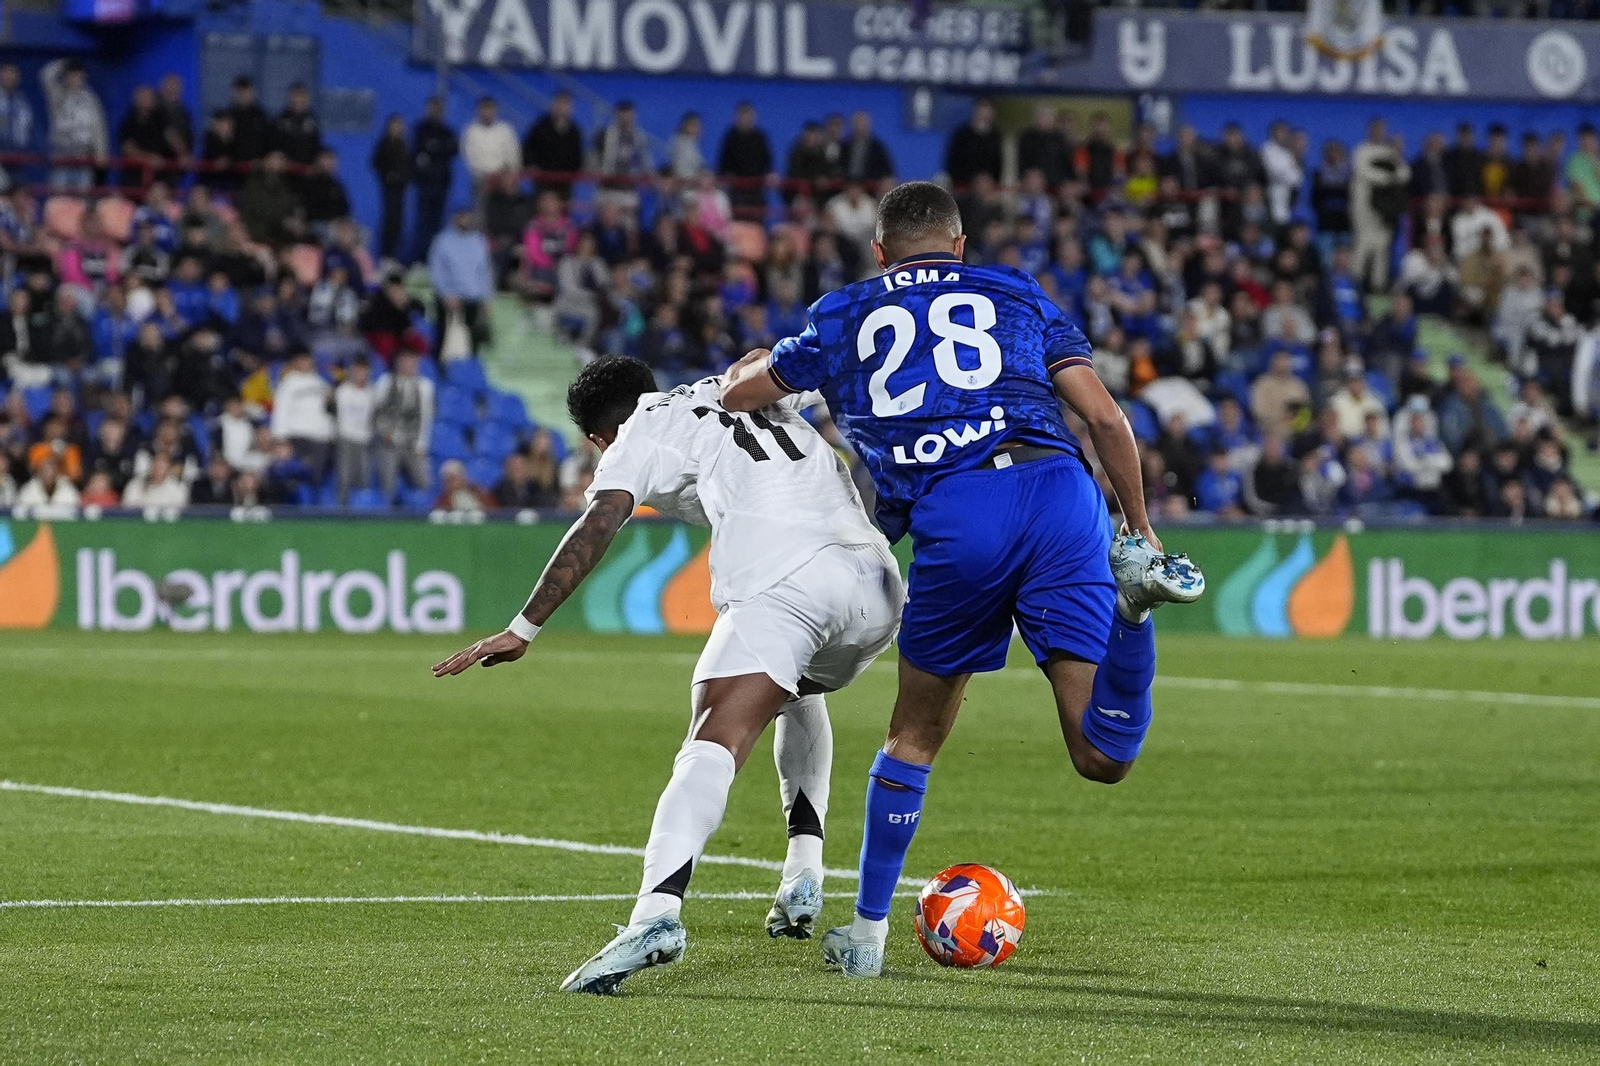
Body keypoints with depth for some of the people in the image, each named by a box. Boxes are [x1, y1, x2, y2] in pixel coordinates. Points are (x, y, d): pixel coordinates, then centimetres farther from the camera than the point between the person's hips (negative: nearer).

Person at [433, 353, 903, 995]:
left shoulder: (644, 434, 13)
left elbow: (596, 527, 0)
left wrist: (524, 628, -3)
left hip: (783, 586, -7)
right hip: (876, 582, 7)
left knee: (712, 746, -18)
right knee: (799, 692, 36)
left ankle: (657, 912, -40)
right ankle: (802, 880, 23)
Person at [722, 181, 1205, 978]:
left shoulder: (844, 318, 23)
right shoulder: (1017, 296, 25)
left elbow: (733, 396, 34)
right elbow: (1104, 416, 15)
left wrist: (768, 362, 56)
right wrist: (1138, 525, 24)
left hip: (953, 518, 0)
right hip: (1061, 491, 1)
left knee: (915, 736, 18)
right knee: (1102, 757, -2)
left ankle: (868, 934, 20)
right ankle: (1132, 587, -25)